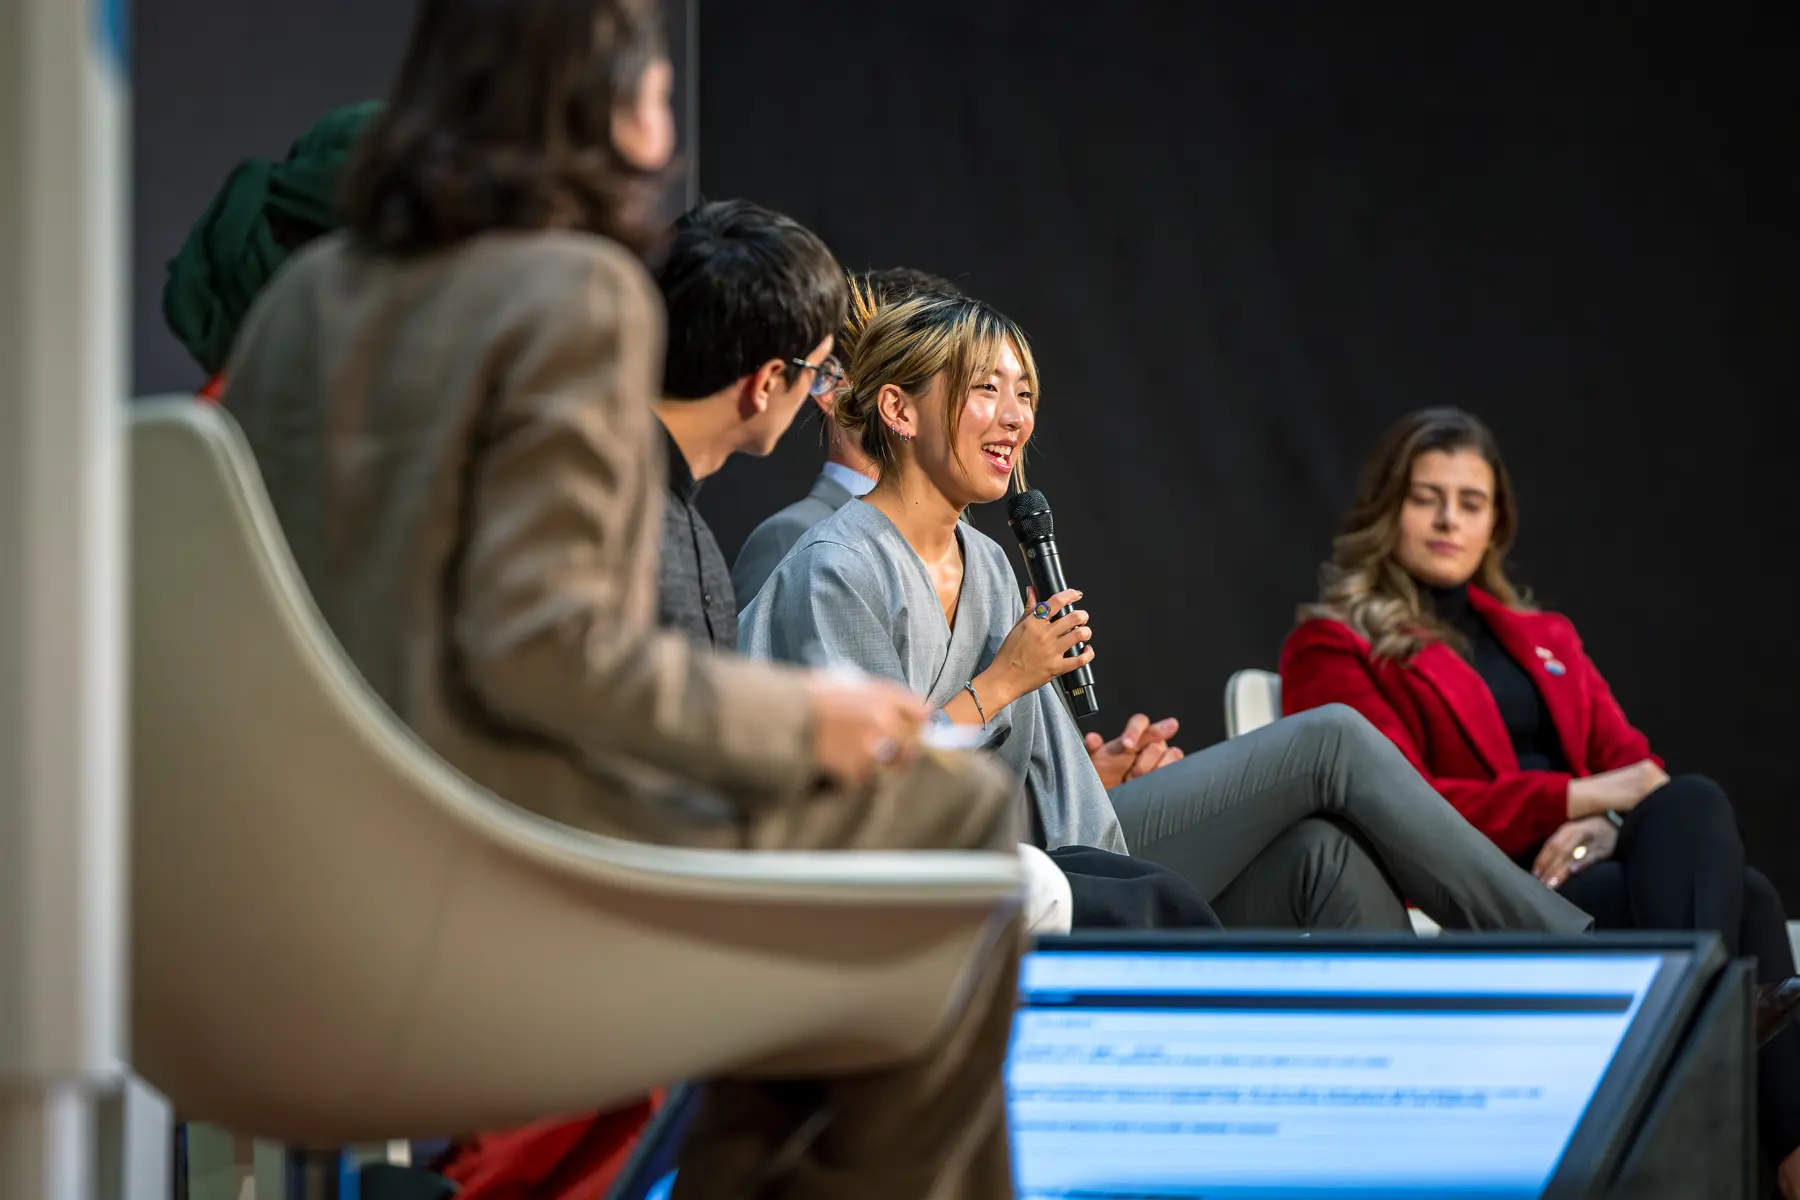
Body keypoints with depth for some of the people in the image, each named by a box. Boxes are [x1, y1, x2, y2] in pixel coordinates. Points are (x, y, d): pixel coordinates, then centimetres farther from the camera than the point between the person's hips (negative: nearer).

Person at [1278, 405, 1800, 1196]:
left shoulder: (1544, 640, 31)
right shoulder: (1333, 650, 11)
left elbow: (1633, 767, 17)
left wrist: (1609, 825, -9)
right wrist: (1576, 797, -13)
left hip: (1580, 864, 5)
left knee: (1693, 806, -34)